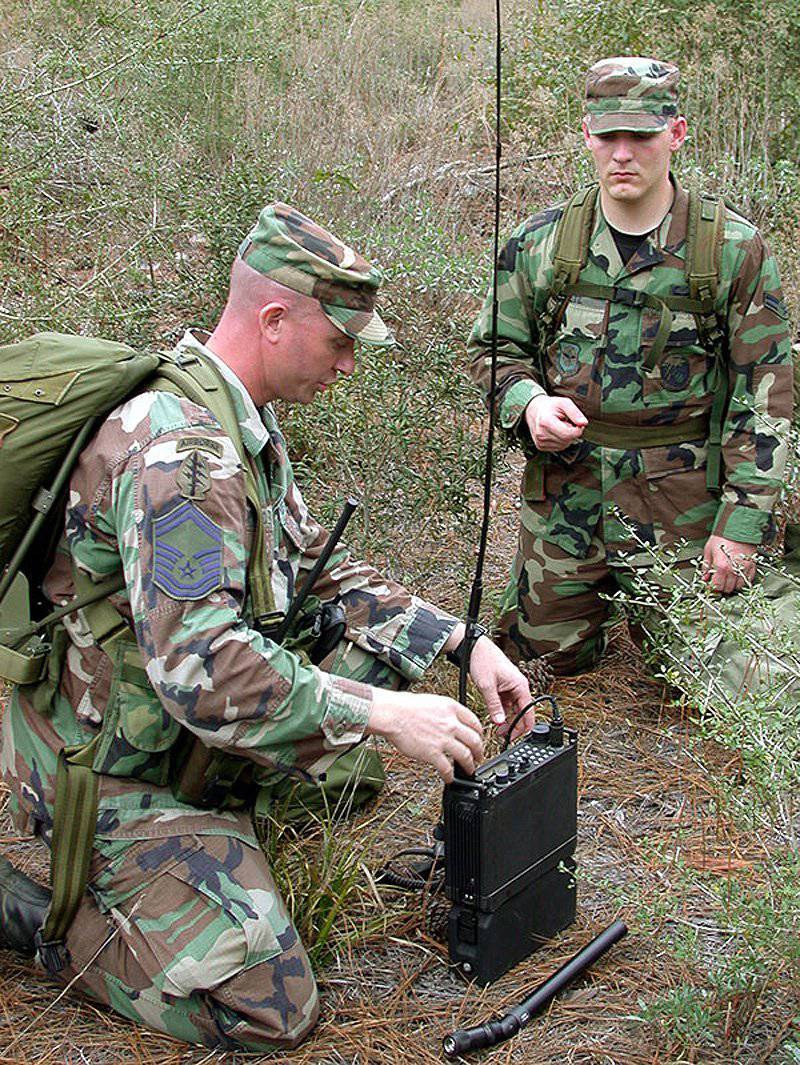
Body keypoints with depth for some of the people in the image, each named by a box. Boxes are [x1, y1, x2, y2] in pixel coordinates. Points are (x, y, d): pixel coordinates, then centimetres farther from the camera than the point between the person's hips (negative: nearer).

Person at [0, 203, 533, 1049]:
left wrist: (462, 643, 2)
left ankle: (221, 810, 10)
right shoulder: (180, 450, -28)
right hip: (122, 770, -9)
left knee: (377, 636, 6)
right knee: (269, 1012, -14)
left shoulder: (244, 424, 5)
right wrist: (381, 713, -29)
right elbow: (199, 668, -35)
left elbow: (319, 572, 11)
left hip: (184, 724, 9)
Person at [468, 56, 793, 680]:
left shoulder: (734, 249, -7)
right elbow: (493, 348, 10)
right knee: (552, 656, 13)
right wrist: (527, 402, -14)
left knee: (701, 672, 5)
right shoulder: (540, 243, -1)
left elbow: (765, 392, -6)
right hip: (562, 494, 2)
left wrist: (743, 524, -12)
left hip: (680, 508, -2)